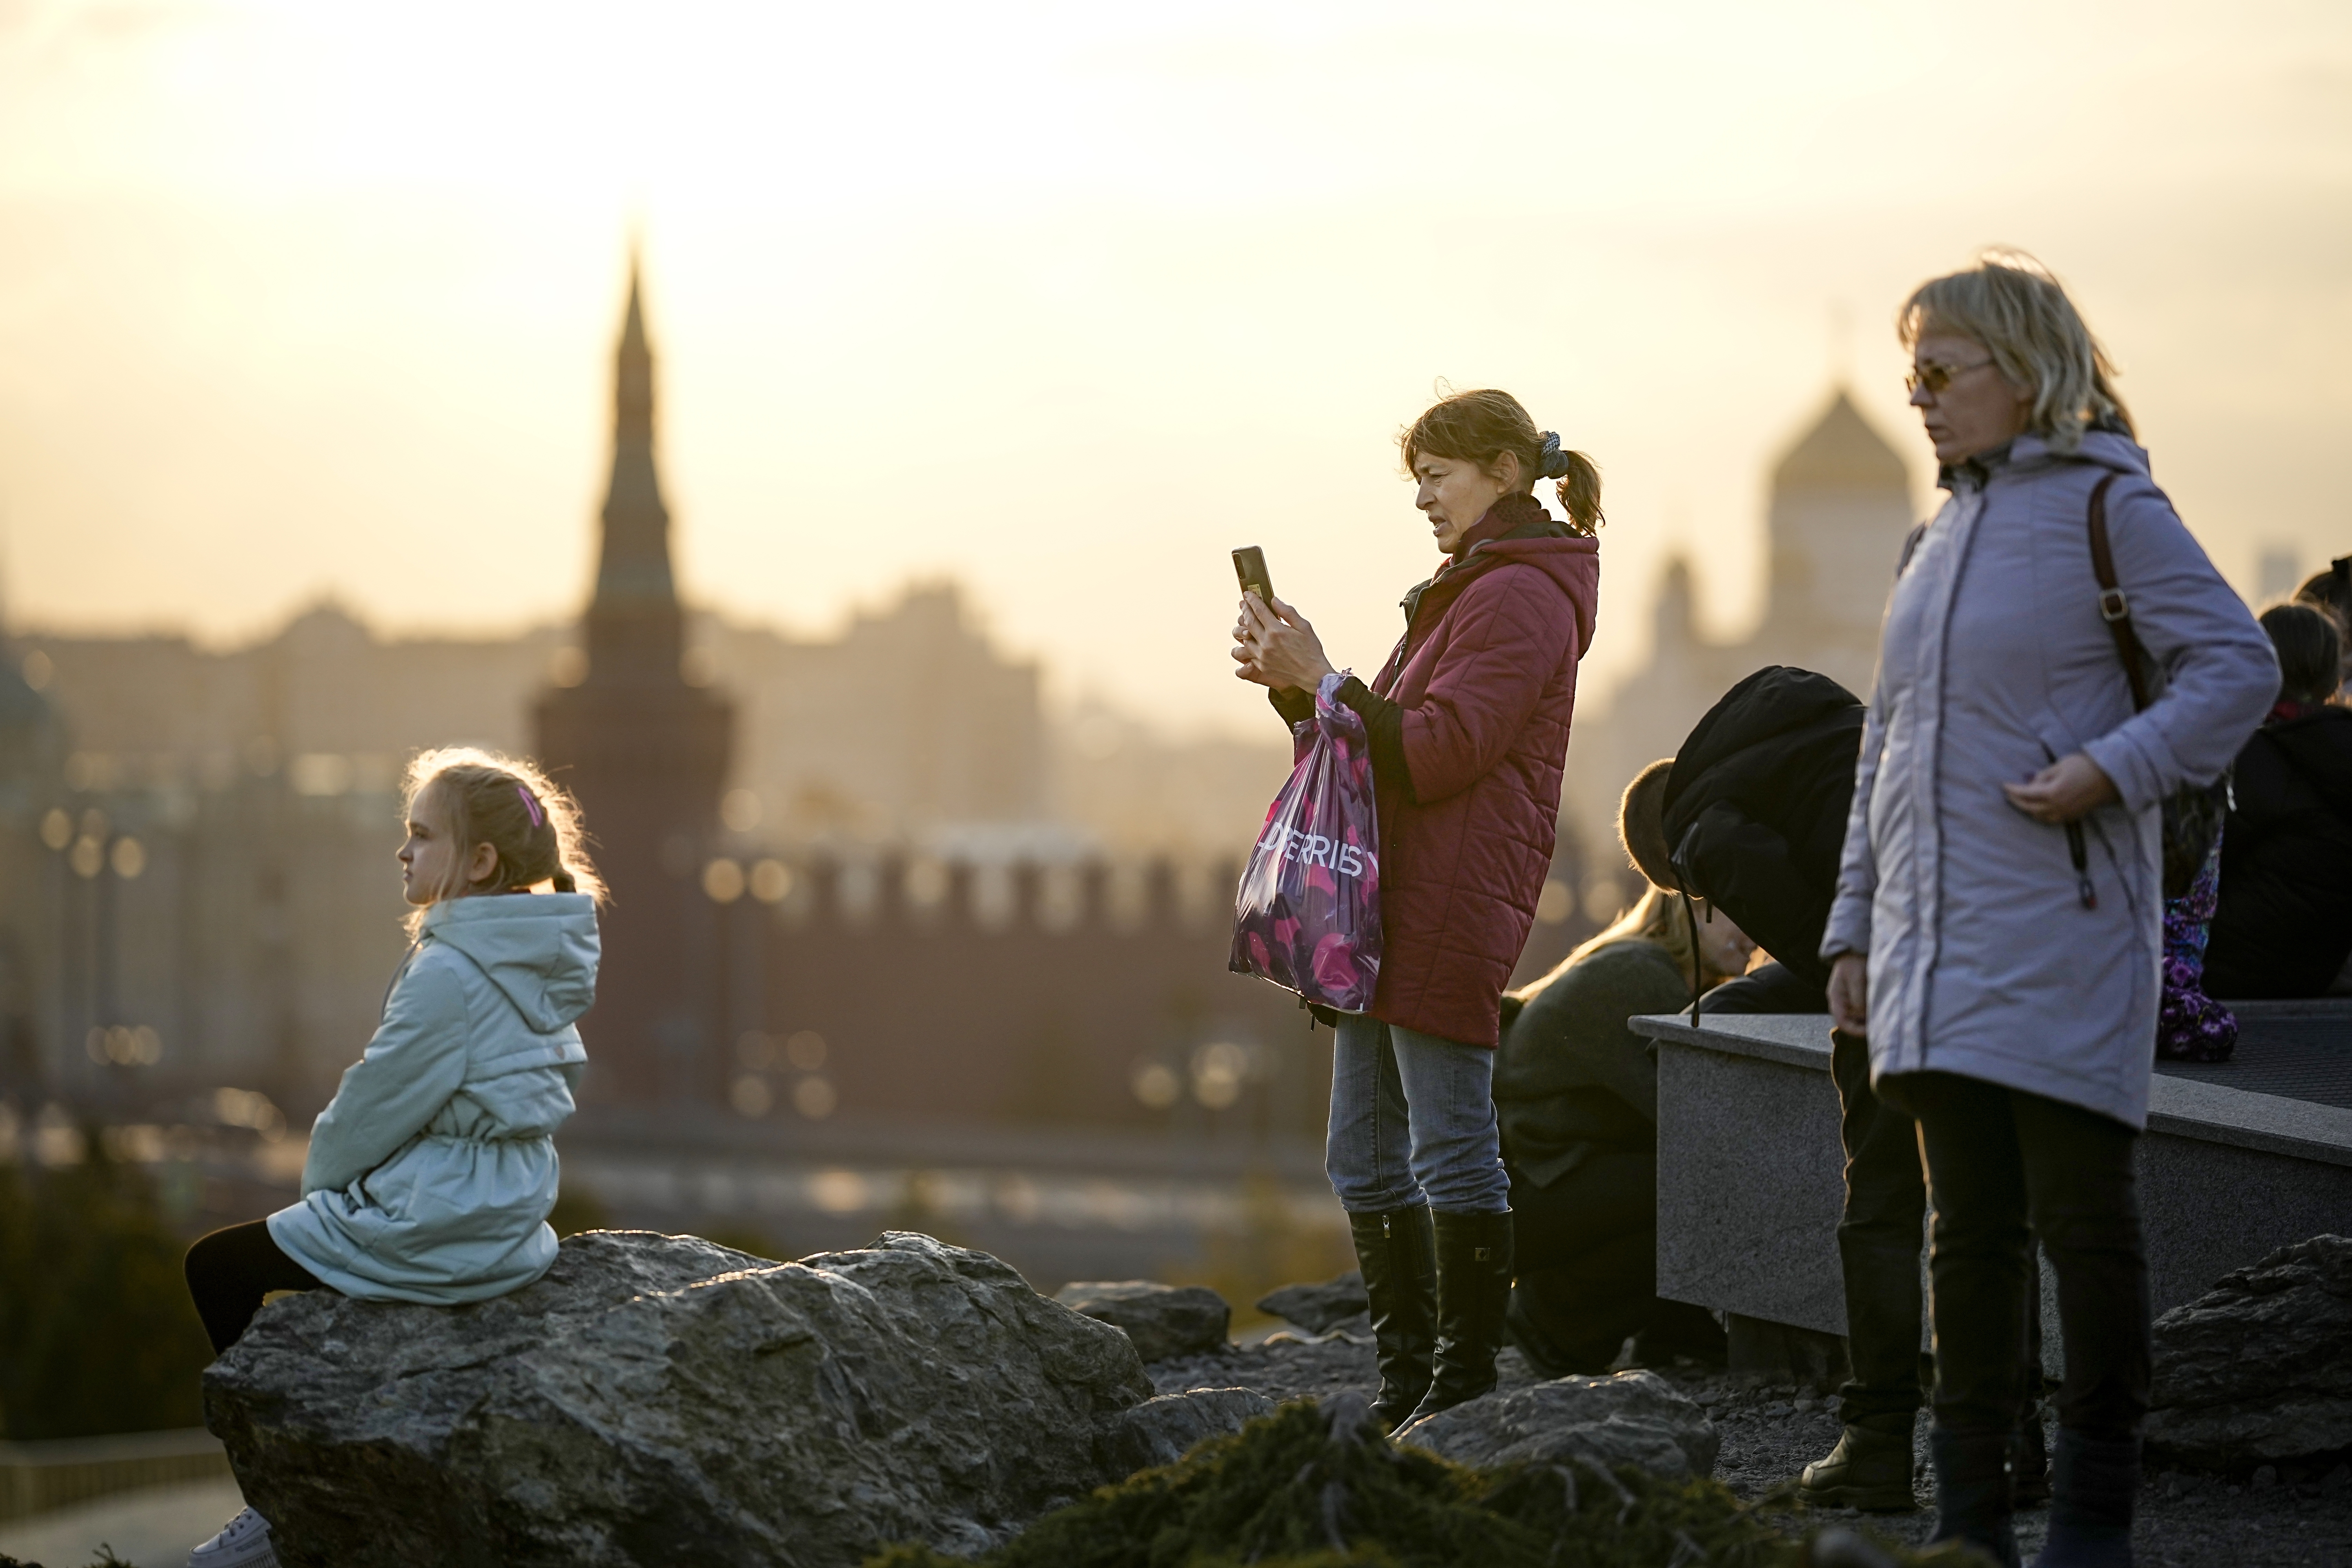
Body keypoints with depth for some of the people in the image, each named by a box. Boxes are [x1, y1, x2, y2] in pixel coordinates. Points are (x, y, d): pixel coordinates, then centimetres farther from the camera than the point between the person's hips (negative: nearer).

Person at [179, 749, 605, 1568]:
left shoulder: (449, 975, -22)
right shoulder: (535, 966, 5)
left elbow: (373, 1107, -17)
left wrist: (323, 1173, 5)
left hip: (435, 1233, -10)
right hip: (512, 1215, 10)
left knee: (217, 1267, 7)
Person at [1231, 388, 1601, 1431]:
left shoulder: (1520, 598, -10)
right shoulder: (1469, 592, 23)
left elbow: (1436, 754, -19)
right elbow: (1389, 745, 23)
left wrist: (1321, 680, -14)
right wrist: (1296, 685, 9)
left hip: (1452, 907, -11)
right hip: (1392, 908, 11)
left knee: (1452, 1145, -7)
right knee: (1364, 1154, 10)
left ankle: (1465, 1386, -2)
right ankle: (1406, 1379, 16)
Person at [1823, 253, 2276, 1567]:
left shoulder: (2108, 508, -5)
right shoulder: (1941, 538, 18)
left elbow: (2239, 665, -10)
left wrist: (2113, 770, -21)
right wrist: (1855, 924, 19)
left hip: (2059, 940, -7)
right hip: (1937, 943, 7)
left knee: (2083, 1217, -3)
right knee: (1969, 1228, 9)